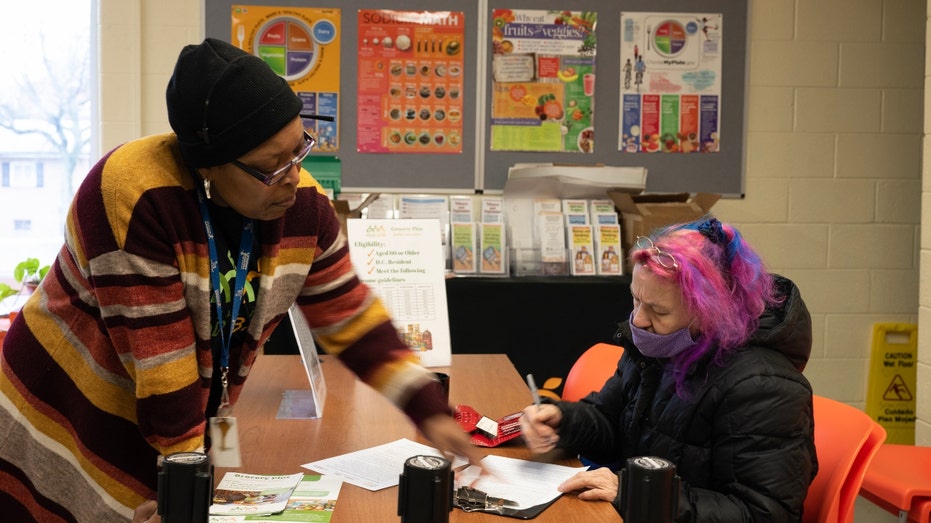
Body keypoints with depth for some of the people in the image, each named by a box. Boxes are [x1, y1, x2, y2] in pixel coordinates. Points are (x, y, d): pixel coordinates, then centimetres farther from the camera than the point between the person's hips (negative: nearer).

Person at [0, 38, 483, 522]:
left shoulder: (304, 205, -9)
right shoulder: (135, 198, -29)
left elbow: (353, 319, -2)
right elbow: (159, 360, -26)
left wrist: (429, 410, -9)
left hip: (189, 425, 5)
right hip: (66, 427, -5)